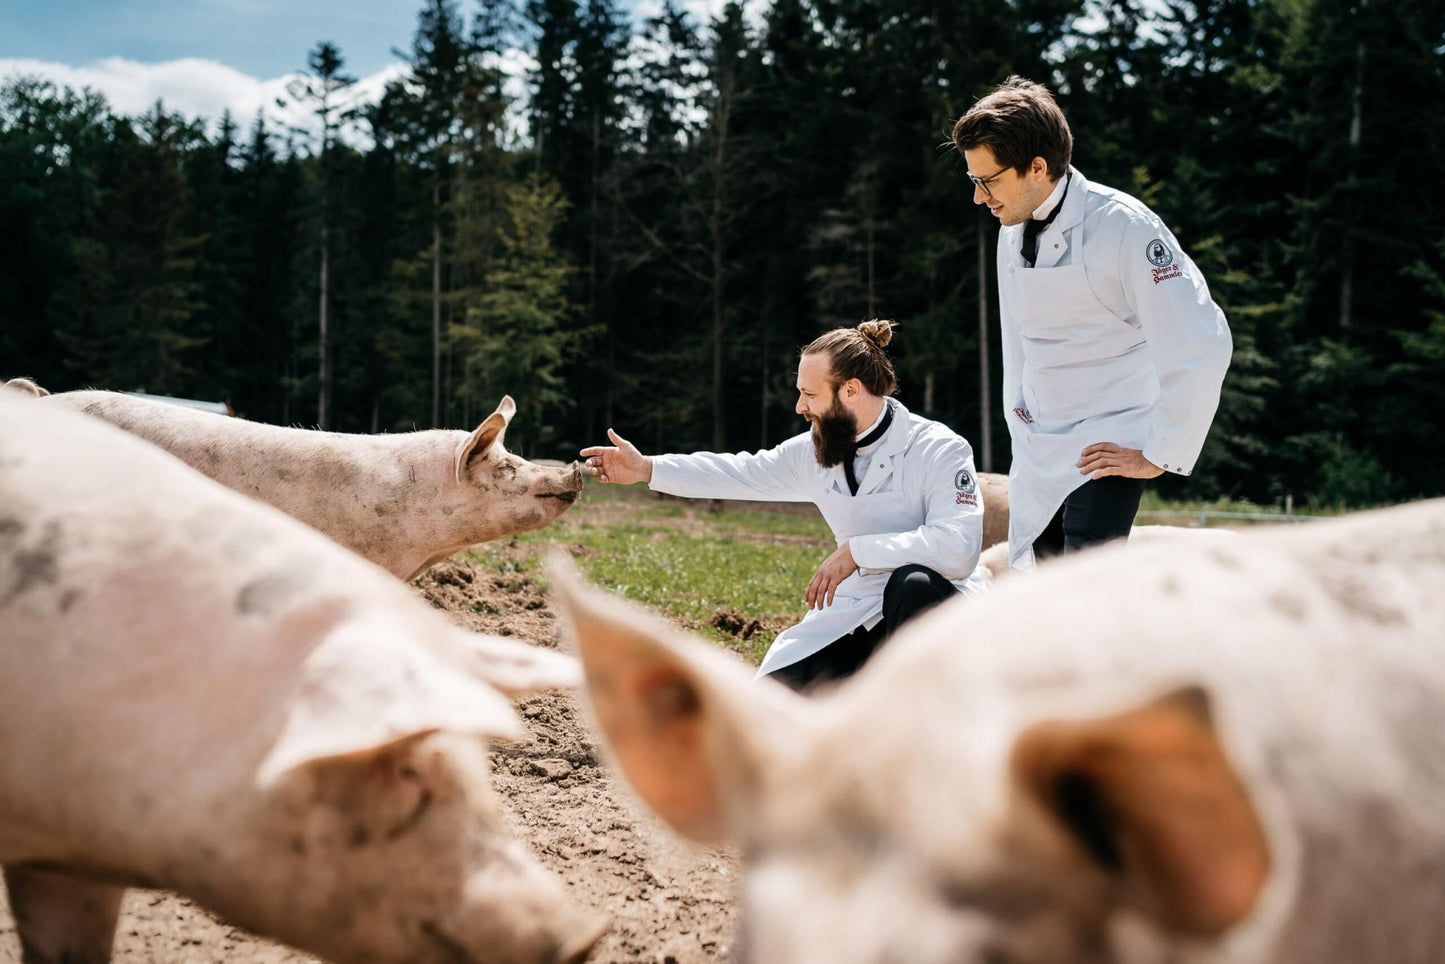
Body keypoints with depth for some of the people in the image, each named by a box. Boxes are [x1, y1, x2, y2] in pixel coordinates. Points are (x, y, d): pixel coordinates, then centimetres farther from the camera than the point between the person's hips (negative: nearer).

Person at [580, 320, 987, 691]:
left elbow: (958, 548, -32)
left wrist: (856, 550, -30)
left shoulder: (940, 450, -18)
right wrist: (647, 468, 13)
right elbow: (744, 473, 15)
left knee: (912, 582, -41)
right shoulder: (814, 451, 2)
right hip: (858, 613, 5)